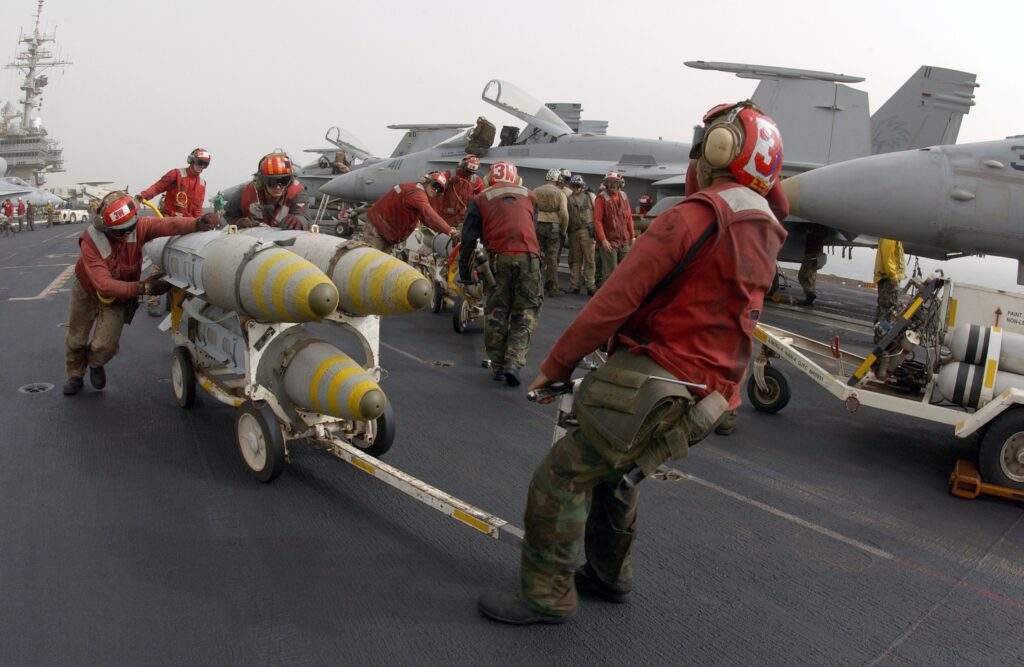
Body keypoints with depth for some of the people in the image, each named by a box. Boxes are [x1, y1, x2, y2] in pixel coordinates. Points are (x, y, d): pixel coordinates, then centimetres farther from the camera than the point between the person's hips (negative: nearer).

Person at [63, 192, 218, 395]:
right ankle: (75, 375, 45)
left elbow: (168, 225, -43)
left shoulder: (138, 227, -29)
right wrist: (142, 287, -45)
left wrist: (197, 223, -63)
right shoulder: (90, 242, -35)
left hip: (119, 297, 1)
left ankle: (95, 364, 31)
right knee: (77, 339, 15)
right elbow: (104, 284, -38)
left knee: (105, 346, -6)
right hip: (88, 292, -1)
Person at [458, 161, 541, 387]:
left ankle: (498, 365, 15)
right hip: (529, 257, 1)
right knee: (526, 312, 6)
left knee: (496, 312, 11)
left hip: (499, 258, -1)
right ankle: (514, 362, -7)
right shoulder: (529, 196, 19)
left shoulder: (480, 200, 12)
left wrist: (464, 272, 12)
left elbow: (469, 239, 7)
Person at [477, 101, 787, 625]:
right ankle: (608, 575, 40)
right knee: (616, 476, 26)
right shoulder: (765, 234, 11)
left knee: (560, 479, 0)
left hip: (652, 383, -9)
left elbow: (618, 298, -17)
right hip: (703, 390, 9)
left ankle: (546, 597, 10)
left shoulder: (696, 216, -16)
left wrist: (556, 363, -11)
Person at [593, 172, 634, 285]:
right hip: (609, 242, -6)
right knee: (610, 272, -6)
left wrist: (632, 236, 12)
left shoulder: (624, 197, 12)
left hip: (624, 241, 6)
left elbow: (629, 218, 17)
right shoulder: (601, 198, -6)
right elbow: (597, 221, -11)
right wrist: (603, 240, -17)